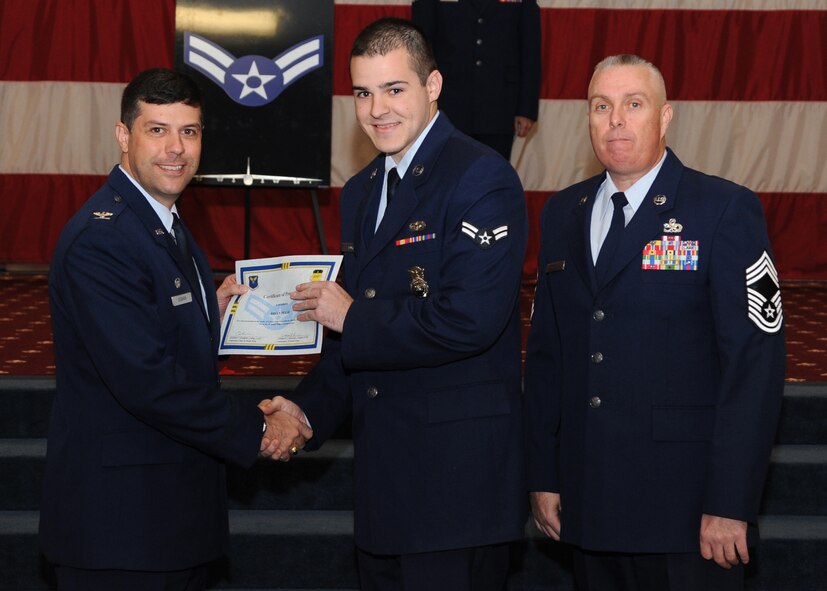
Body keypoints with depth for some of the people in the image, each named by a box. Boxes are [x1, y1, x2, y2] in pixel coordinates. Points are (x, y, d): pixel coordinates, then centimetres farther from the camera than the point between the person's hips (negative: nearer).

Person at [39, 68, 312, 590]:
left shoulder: (167, 224, 13)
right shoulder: (99, 240, -19)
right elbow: (145, 380, -25)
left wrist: (213, 313, 3)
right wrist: (256, 431, -18)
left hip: (177, 503, 10)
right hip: (120, 515, -10)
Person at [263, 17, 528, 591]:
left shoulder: (481, 178, -12)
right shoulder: (361, 191, 15)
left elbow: (468, 321, -24)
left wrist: (351, 317, -12)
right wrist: (307, 409, 4)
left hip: (458, 475, -8)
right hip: (383, 475, 8)